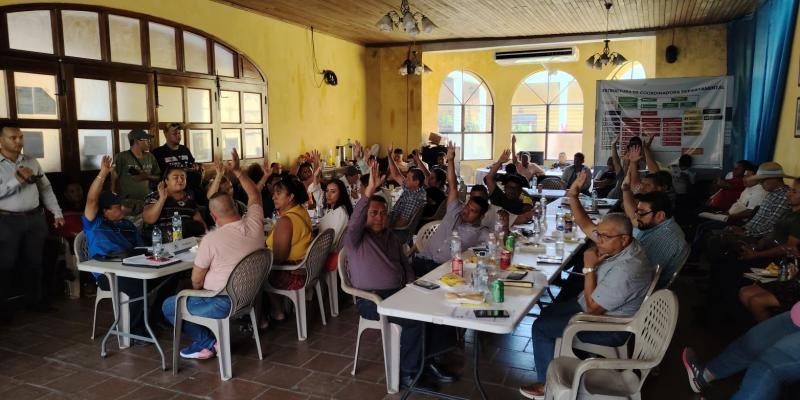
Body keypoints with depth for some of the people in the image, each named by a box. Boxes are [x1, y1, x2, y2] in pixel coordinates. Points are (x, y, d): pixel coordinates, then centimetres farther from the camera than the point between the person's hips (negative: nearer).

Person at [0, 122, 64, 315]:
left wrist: (57, 212, 8)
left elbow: (46, 188, 12)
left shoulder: (31, 162, 8)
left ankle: (34, 299, 24)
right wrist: (16, 179, -24)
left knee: (34, 262, 11)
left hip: (35, 219, 4)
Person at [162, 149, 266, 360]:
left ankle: (207, 342, 10)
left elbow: (196, 281, -10)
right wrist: (237, 170, 12)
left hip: (224, 303, -7)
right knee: (188, 297, 31)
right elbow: (254, 195, 13)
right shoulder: (254, 224, -8)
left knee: (169, 306, 13)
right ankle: (210, 338, 18)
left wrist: (199, 291, 11)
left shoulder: (212, 239, -22)